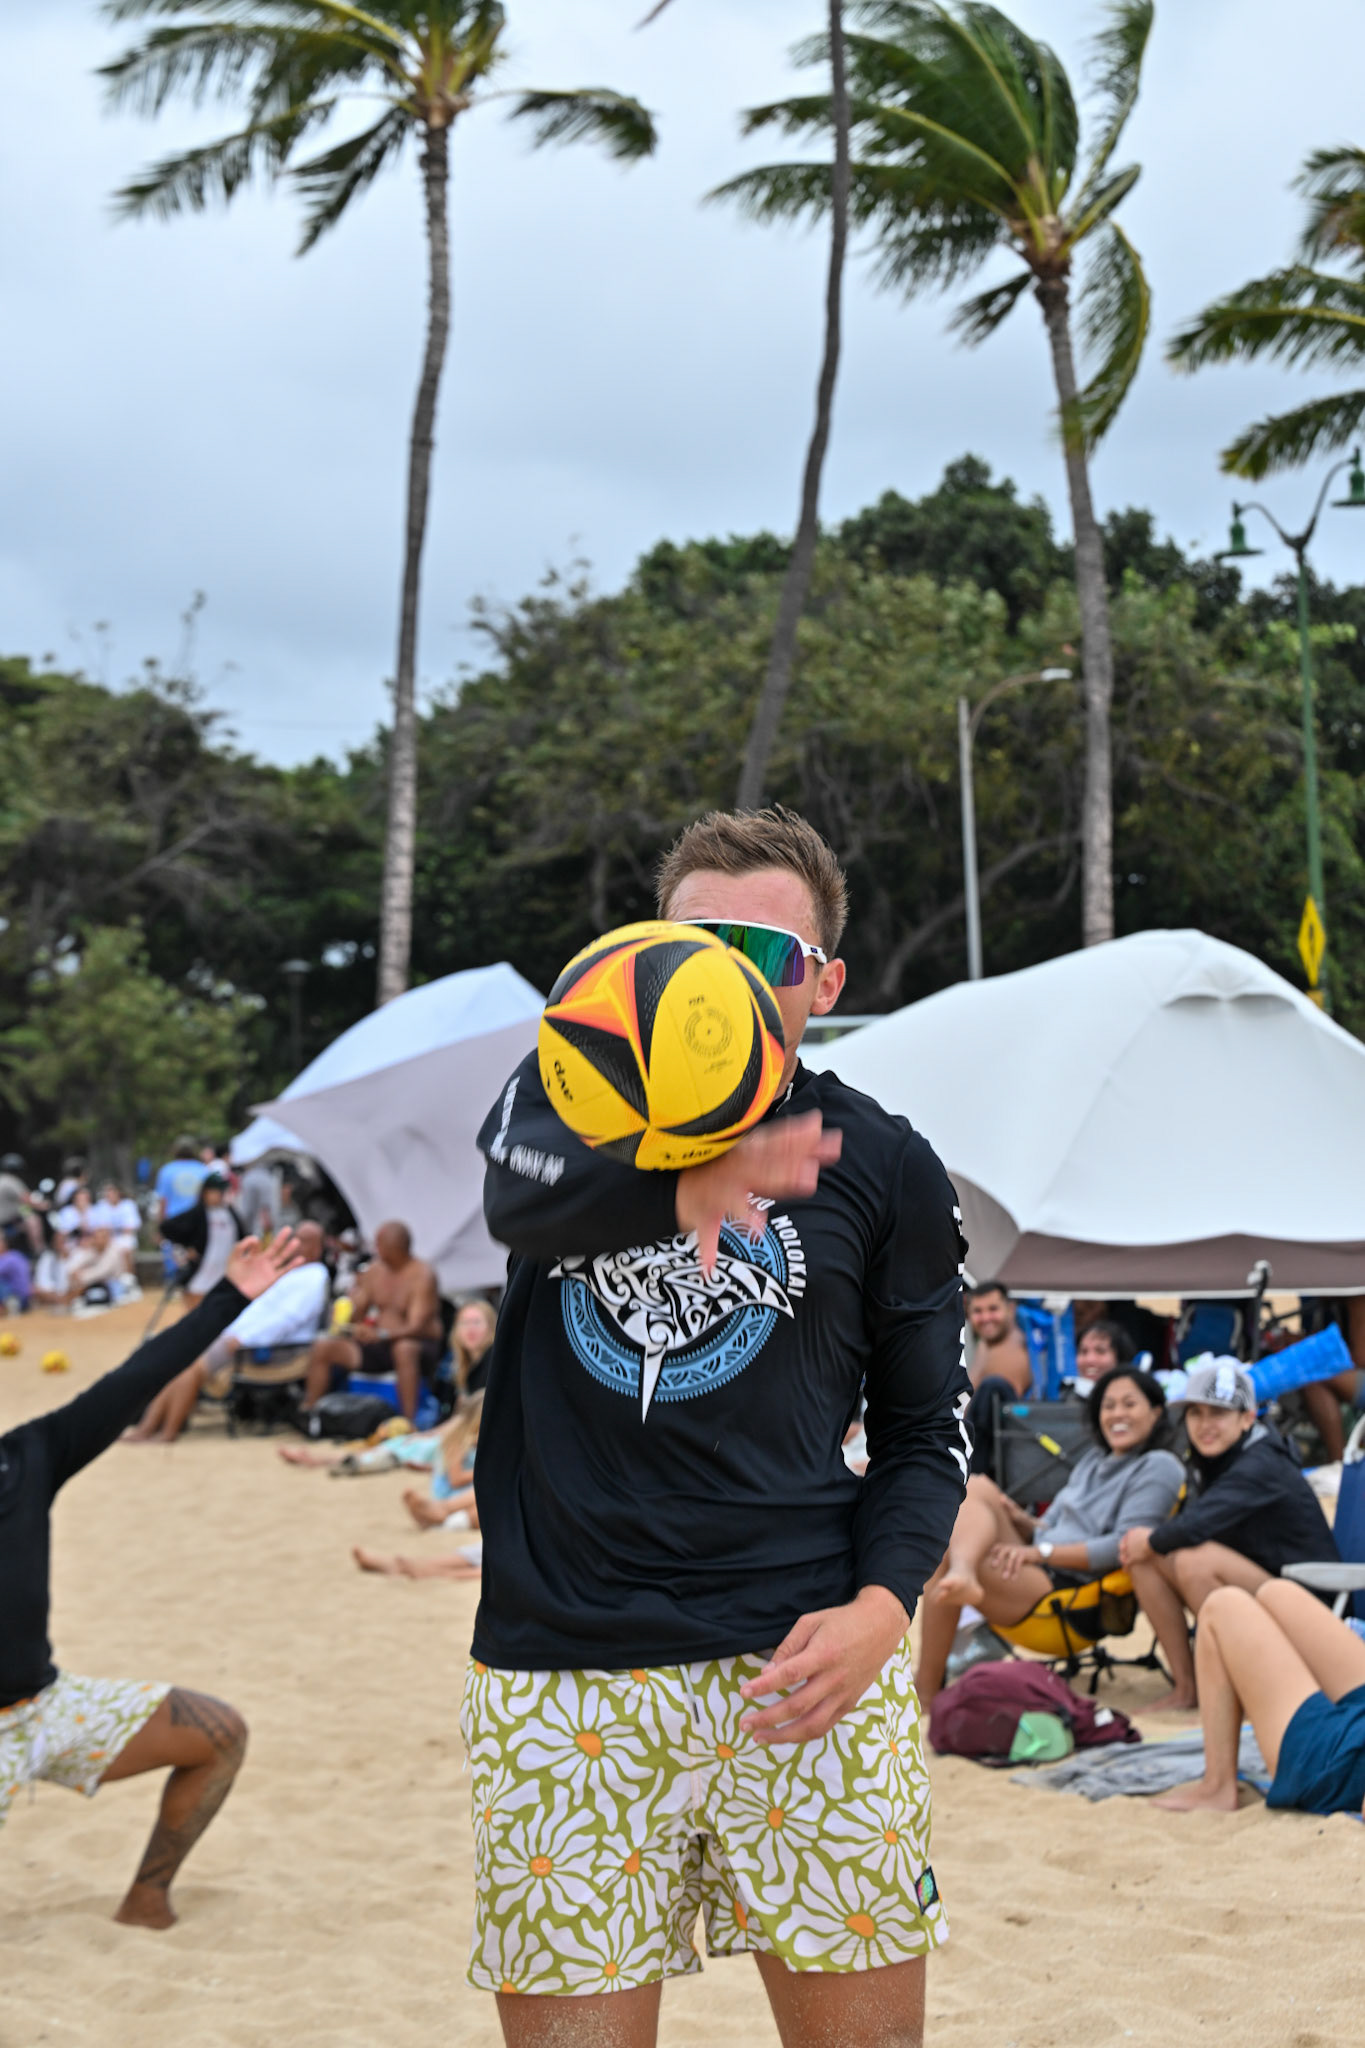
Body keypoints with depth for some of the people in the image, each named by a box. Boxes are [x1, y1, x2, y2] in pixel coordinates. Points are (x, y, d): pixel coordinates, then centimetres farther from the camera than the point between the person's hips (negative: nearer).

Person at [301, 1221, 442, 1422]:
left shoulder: (422, 1275, -15)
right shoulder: (375, 1269, 6)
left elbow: (417, 1326, -25)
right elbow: (355, 1313, 11)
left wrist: (380, 1335, -41)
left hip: (422, 1345, -7)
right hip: (380, 1345, 7)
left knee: (404, 1349, -43)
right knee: (322, 1347, -7)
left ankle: (409, 1423, -43)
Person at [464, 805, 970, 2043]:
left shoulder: (884, 1165, 6)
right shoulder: (571, 1087, 7)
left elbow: (928, 1422, 9)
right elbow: (520, 1187, -17)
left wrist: (882, 1603, -10)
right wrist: (682, 1190, -38)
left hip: (798, 1675, 0)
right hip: (563, 1683, 0)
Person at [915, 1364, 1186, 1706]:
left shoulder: (1158, 1468, -1)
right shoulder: (1095, 1460, 26)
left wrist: (1039, 1551, -17)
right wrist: (1021, 1522, 1)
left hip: (1071, 1589, -8)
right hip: (1035, 1573, 8)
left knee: (946, 1553, -26)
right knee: (975, 1487, -14)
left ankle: (926, 1688, -22)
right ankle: (961, 1573, -45)